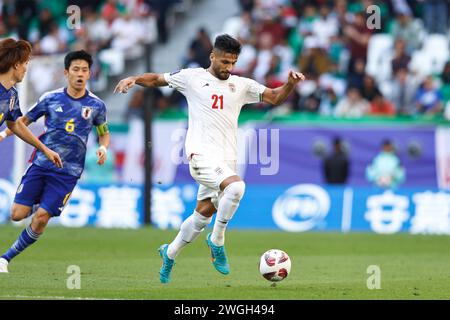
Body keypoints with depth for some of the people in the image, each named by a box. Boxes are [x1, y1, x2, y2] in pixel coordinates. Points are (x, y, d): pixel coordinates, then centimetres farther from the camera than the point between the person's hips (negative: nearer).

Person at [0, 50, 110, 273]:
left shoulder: (96, 105, 2)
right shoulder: (50, 98, 1)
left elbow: (104, 134, 16)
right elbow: (24, 121, 12)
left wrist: (103, 148, -5)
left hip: (67, 173, -1)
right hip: (40, 163, 1)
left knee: (41, 218, -11)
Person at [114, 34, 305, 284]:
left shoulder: (242, 85, 14)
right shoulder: (192, 77, 5)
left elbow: (275, 97, 11)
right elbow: (157, 79, 14)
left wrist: (290, 84, -8)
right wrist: (134, 79, -4)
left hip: (227, 157, 5)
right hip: (202, 152, -5)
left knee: (204, 213, 11)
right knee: (236, 187, -30)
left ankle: (170, 254, 33)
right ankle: (217, 241, -12)